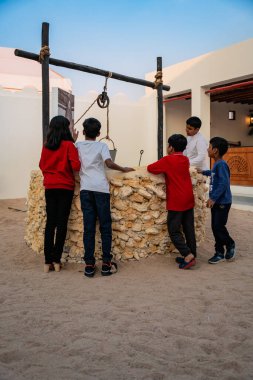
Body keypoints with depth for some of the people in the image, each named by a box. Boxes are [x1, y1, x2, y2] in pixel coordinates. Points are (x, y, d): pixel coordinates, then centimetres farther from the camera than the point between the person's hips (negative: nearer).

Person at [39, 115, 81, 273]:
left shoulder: (46, 146, 6)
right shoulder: (69, 145, -8)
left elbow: (42, 165, 15)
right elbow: (76, 166, -12)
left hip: (49, 186, 4)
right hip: (65, 187, -4)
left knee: (50, 223, 7)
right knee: (61, 223, 2)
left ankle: (48, 262, 7)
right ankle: (56, 260, 4)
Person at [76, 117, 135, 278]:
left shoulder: (78, 146, 14)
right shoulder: (102, 146, 6)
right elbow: (109, 163, -7)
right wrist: (124, 169, 8)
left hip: (85, 188, 2)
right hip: (100, 188, -2)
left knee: (88, 227, 2)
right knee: (105, 226, 4)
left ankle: (89, 265, 2)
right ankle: (106, 263, 5)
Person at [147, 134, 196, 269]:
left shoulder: (167, 160, -11)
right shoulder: (186, 160, 10)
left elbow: (150, 168, -2)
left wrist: (160, 167, 16)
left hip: (176, 202, -7)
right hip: (188, 200, 7)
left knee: (174, 230, 0)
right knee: (189, 229, 10)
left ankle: (188, 255, -10)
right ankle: (191, 255, 14)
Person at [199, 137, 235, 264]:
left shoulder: (221, 164, -18)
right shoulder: (216, 164, 11)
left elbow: (224, 183, -25)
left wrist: (213, 198, -26)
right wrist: (204, 172, 44)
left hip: (222, 202, -9)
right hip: (216, 202, 9)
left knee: (219, 227, -6)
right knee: (215, 227, 9)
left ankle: (230, 245, 19)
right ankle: (219, 252, 17)